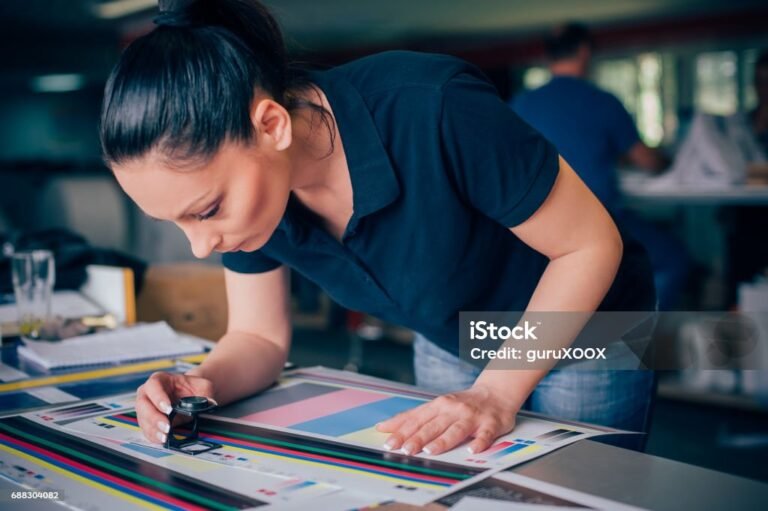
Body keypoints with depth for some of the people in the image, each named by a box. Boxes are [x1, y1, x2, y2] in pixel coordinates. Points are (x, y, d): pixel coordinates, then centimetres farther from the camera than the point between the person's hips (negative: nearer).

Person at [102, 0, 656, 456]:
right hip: (448, 347, 5)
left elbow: (594, 244, -25)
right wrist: (207, 384, -27)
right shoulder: (240, 183, -19)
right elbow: (259, 336, -6)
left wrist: (495, 392, -31)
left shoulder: (433, 111, -38)